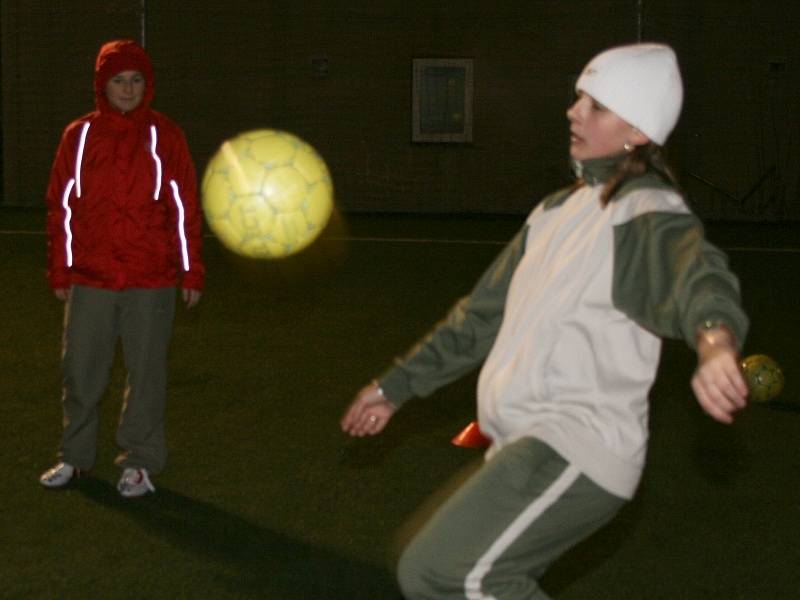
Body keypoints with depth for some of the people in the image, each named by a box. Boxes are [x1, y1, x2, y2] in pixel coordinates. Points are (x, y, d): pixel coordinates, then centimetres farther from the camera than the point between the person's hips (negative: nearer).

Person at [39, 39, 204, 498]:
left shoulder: (165, 137, 0)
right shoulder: (79, 136, 4)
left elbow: (184, 208, 1)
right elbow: (62, 206, 6)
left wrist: (192, 272, -1)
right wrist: (60, 272, 6)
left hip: (151, 282, -2)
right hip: (89, 280, 2)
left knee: (146, 373, 4)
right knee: (81, 371, 7)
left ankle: (141, 461, 16)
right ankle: (76, 456, 22)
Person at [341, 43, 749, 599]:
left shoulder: (646, 214, -11)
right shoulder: (561, 210, 17)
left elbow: (695, 271, -35)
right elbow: (484, 314, 25)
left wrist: (715, 341, -58)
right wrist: (396, 386, 26)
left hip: (575, 451, -9)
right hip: (529, 447, 9)